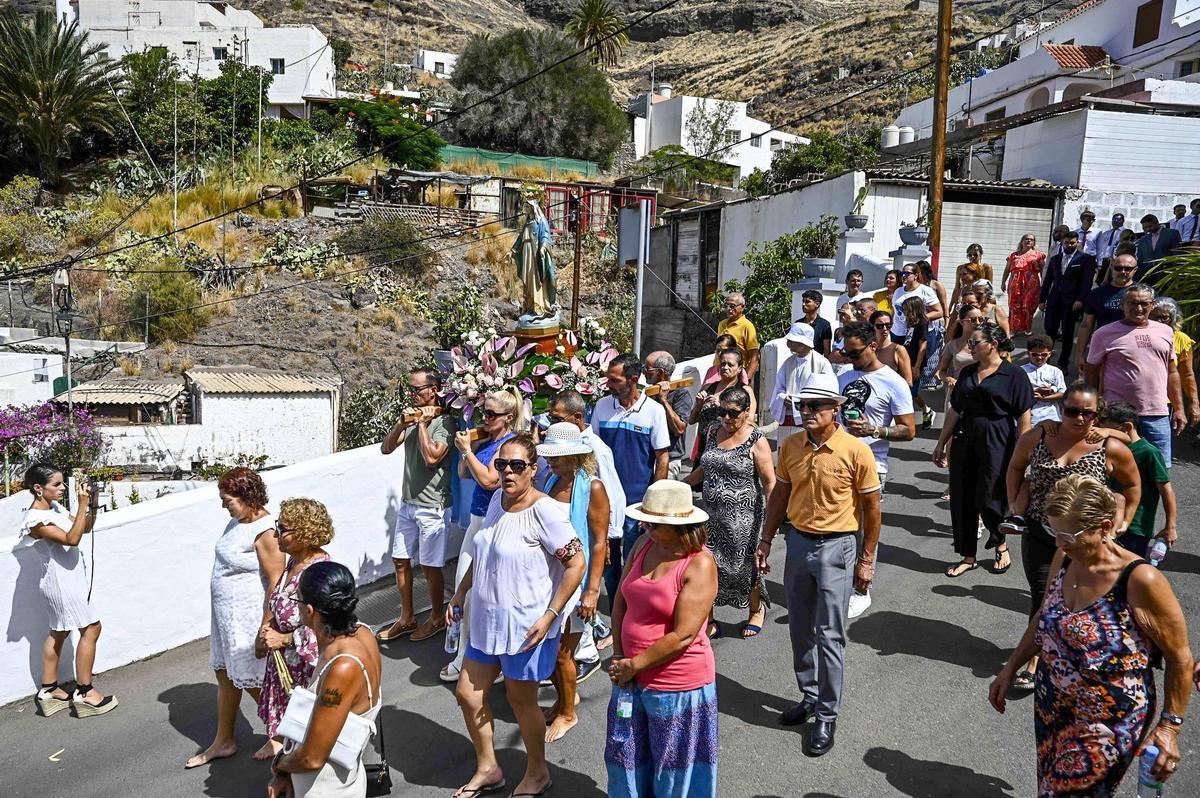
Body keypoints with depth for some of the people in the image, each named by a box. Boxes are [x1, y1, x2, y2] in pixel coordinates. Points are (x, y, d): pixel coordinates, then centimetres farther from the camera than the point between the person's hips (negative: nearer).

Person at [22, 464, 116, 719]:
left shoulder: (55, 507, 5)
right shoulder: (36, 519, -21)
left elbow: (85, 527, 11)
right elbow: (72, 539, -29)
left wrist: (91, 506, -5)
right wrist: (82, 505, -30)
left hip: (66, 579, 9)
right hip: (61, 581, -9)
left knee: (59, 632, 17)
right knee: (91, 628, -3)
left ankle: (49, 690, 29)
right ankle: (84, 693, 6)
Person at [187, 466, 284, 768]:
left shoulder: (265, 532, -24)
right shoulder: (237, 520, 4)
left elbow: (277, 581, -24)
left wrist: (266, 628, -23)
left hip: (249, 616, -9)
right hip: (225, 612, 9)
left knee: (253, 682, 6)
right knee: (225, 676, 19)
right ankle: (223, 742, 35)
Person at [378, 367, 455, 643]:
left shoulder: (444, 422, -14)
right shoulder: (413, 418, 8)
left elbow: (431, 457, -25)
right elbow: (386, 448, 6)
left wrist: (422, 424, -17)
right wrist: (402, 423, -8)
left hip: (432, 508, -7)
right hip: (408, 504, 7)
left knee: (429, 566, 4)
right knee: (400, 560, 13)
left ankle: (437, 618, 23)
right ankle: (406, 618, 28)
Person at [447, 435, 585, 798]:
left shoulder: (544, 510, -22)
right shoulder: (498, 499, 3)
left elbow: (576, 564, -23)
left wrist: (550, 615, -24)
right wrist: (461, 592, 15)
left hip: (526, 627, -8)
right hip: (487, 620, 8)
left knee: (521, 701, 10)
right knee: (467, 694, 14)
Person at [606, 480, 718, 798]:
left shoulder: (700, 564, -21)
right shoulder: (645, 543, -1)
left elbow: (683, 636, -23)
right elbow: (621, 601, 6)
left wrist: (633, 665, -15)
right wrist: (618, 658, -2)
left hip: (677, 684, -7)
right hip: (632, 677, 7)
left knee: (674, 768, 13)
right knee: (625, 758, 23)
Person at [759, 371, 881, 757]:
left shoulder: (856, 451, -14)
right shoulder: (791, 446, 0)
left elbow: (871, 507, -6)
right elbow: (779, 495, 11)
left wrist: (867, 560, -5)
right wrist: (765, 541, 9)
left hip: (835, 549, -5)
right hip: (798, 542, 5)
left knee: (829, 637, 0)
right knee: (800, 631, 15)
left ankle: (827, 715, 13)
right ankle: (809, 697, 33)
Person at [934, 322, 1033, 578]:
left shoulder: (1014, 375, -6)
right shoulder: (968, 373, 11)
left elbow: (1024, 419, -9)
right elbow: (954, 410, 16)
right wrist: (942, 443, 16)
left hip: (997, 444, -6)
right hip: (965, 441, 6)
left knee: (989, 499, 0)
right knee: (961, 500, 5)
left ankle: (1001, 547, 28)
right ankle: (968, 557, 18)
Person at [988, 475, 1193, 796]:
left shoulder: (1140, 581, -25)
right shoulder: (1064, 558, -6)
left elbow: (1180, 658, -13)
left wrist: (1170, 727, -10)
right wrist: (1010, 668, 13)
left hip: (1107, 727, -6)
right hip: (1051, 710, 6)